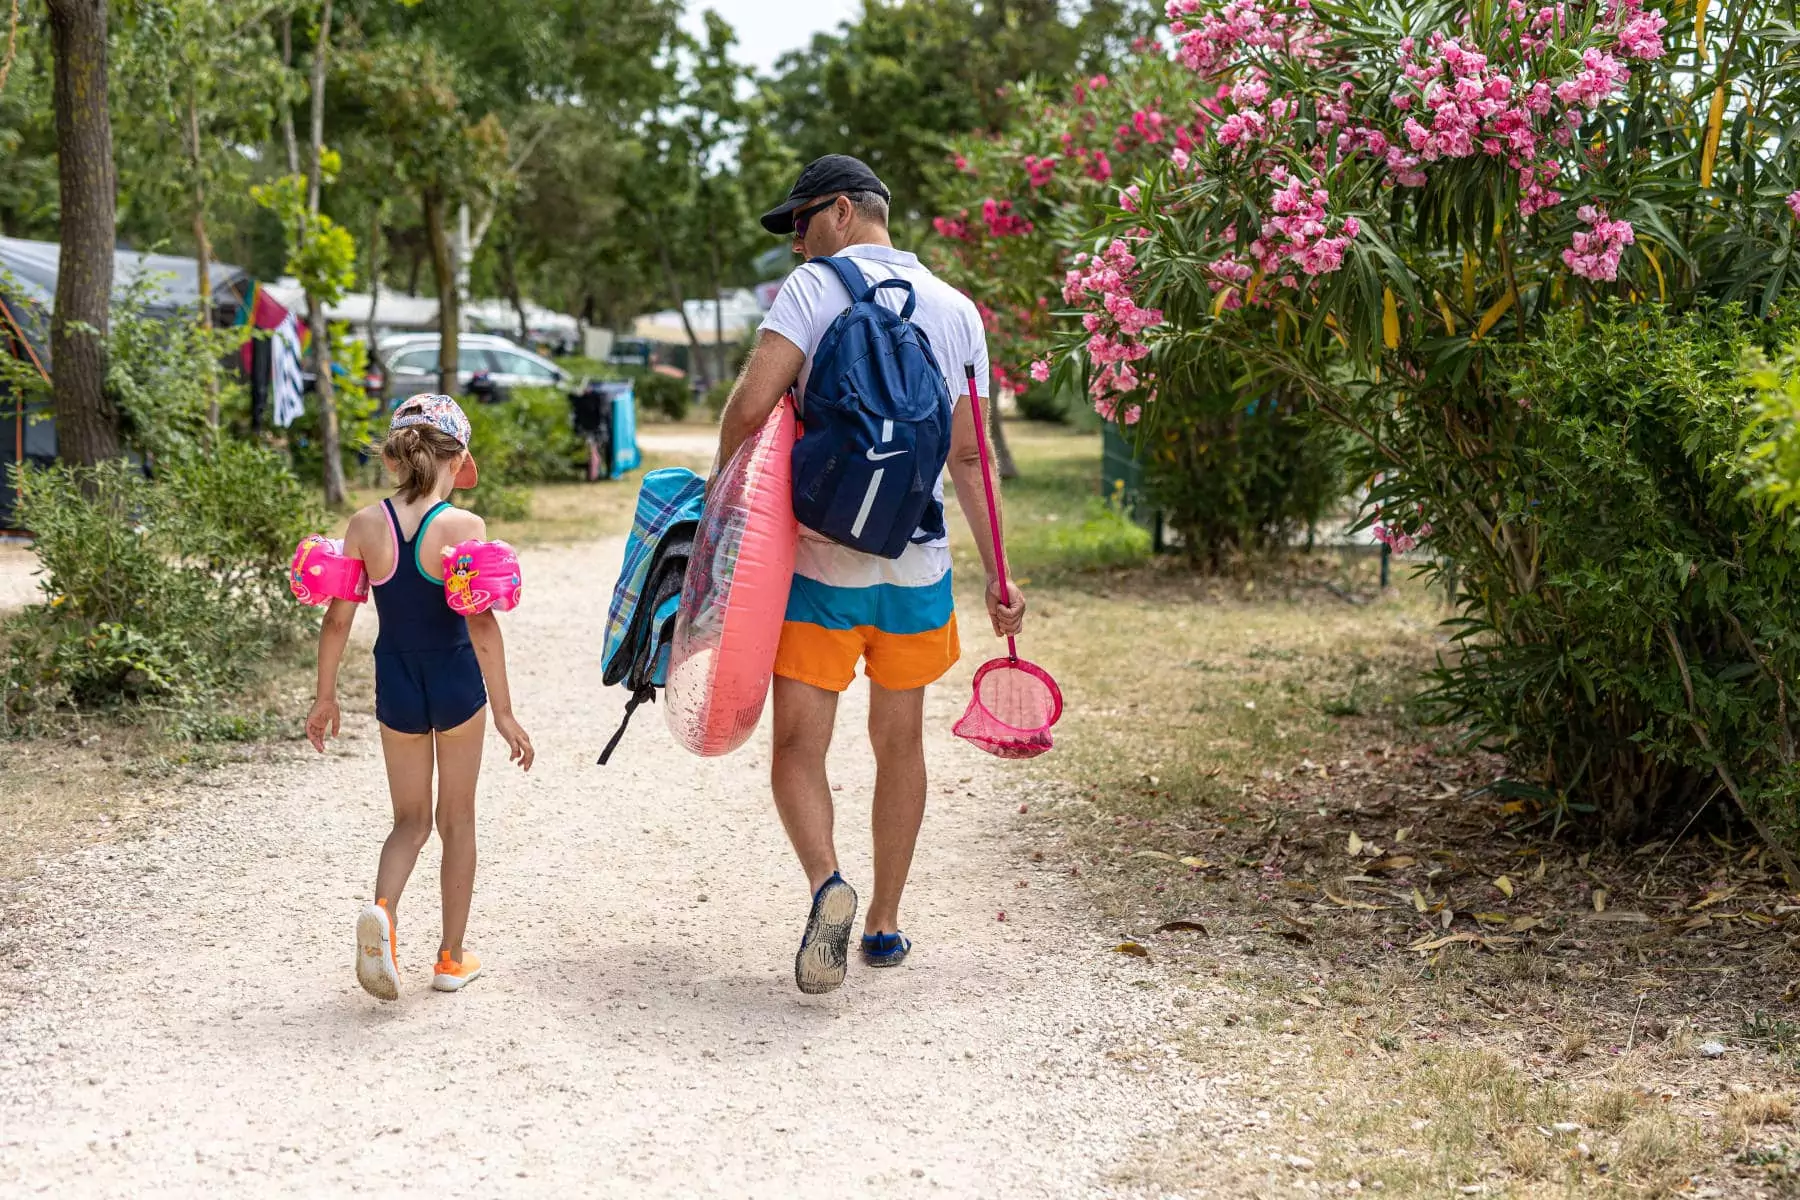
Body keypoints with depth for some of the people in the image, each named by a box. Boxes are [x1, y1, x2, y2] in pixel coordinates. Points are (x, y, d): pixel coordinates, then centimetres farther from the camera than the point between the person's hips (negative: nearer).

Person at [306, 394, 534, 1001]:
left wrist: (326, 697, 9)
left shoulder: (366, 525, -6)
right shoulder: (464, 527, -15)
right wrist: (503, 711, -13)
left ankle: (382, 909, -13)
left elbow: (338, 618, -2)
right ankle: (452, 957, 21)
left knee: (410, 819, 17)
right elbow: (481, 624, -18)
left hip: (396, 685, 2)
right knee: (457, 818, 15)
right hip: (457, 682, -2)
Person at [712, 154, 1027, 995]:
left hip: (821, 566, -4)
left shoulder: (814, 288, -5)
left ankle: (826, 881, -26)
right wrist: (997, 576, 12)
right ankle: (884, 925, 23)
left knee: (797, 745, 0)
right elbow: (969, 454, 9)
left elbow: (750, 406, -17)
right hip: (918, 566, 4)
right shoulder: (956, 309, 9)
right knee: (899, 744, 16)